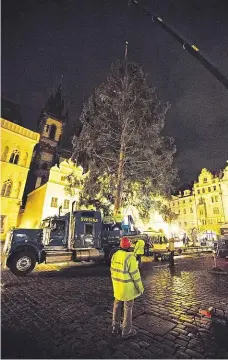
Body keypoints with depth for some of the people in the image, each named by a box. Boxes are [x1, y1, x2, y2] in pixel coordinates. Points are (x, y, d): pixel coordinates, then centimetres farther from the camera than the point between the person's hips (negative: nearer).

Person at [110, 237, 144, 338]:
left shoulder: (115, 255, -6)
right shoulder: (130, 257, -26)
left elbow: (113, 270, 5)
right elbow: (135, 274, -20)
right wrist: (140, 288, -7)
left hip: (117, 284, 6)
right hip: (127, 286, -6)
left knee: (117, 306, 21)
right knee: (128, 308, 12)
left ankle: (116, 327, 34)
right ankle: (126, 331, 26)